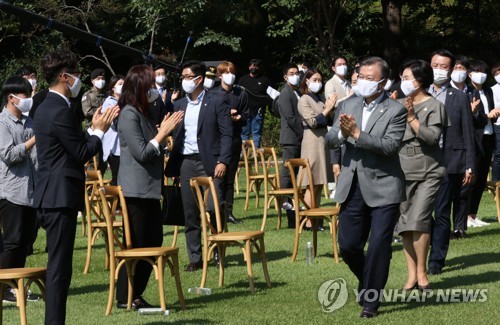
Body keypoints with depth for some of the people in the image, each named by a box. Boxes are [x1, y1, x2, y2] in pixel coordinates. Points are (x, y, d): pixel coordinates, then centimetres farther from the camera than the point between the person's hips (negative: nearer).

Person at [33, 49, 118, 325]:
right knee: (59, 267, -7)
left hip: (50, 196, 10)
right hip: (60, 197, -10)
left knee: (58, 265, 15)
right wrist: (99, 131, -2)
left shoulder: (46, 108, 15)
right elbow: (81, 154, -15)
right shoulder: (61, 111, -17)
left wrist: (94, 128, 14)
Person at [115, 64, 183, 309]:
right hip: (135, 190, -9)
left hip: (149, 188, 10)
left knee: (154, 241, 10)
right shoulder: (129, 115, -14)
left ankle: (136, 293, 17)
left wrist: (164, 131, 9)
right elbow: (141, 153, -18)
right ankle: (124, 298, 3)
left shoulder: (142, 113, 15)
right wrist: (163, 132, -13)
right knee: (135, 245, -4)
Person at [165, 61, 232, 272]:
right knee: (190, 214, 4)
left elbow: (226, 134, -4)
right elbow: (176, 135, 15)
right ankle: (195, 259, 10)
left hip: (209, 162, -4)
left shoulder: (216, 102, -1)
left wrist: (222, 161, -13)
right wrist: (172, 164, -1)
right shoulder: (179, 105, 14)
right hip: (185, 163, 4)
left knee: (214, 209, -8)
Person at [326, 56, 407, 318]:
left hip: (383, 189, -5)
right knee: (347, 245, 8)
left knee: (379, 245, -3)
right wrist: (342, 132, -20)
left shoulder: (395, 111, -7)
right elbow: (330, 140, 3)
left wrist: (357, 133, -25)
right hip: (353, 187, 5)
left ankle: (371, 300, 9)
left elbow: (390, 145, -19)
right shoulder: (348, 105, 8)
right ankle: (368, 282, 35)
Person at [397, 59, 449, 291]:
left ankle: (421, 272, -3)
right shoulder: (400, 105, 10)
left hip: (428, 172, -5)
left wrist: (411, 117, -17)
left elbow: (432, 137, -15)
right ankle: (412, 275, 8)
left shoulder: (434, 106, -3)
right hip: (403, 172, 5)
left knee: (418, 220, -15)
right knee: (404, 224, 2)